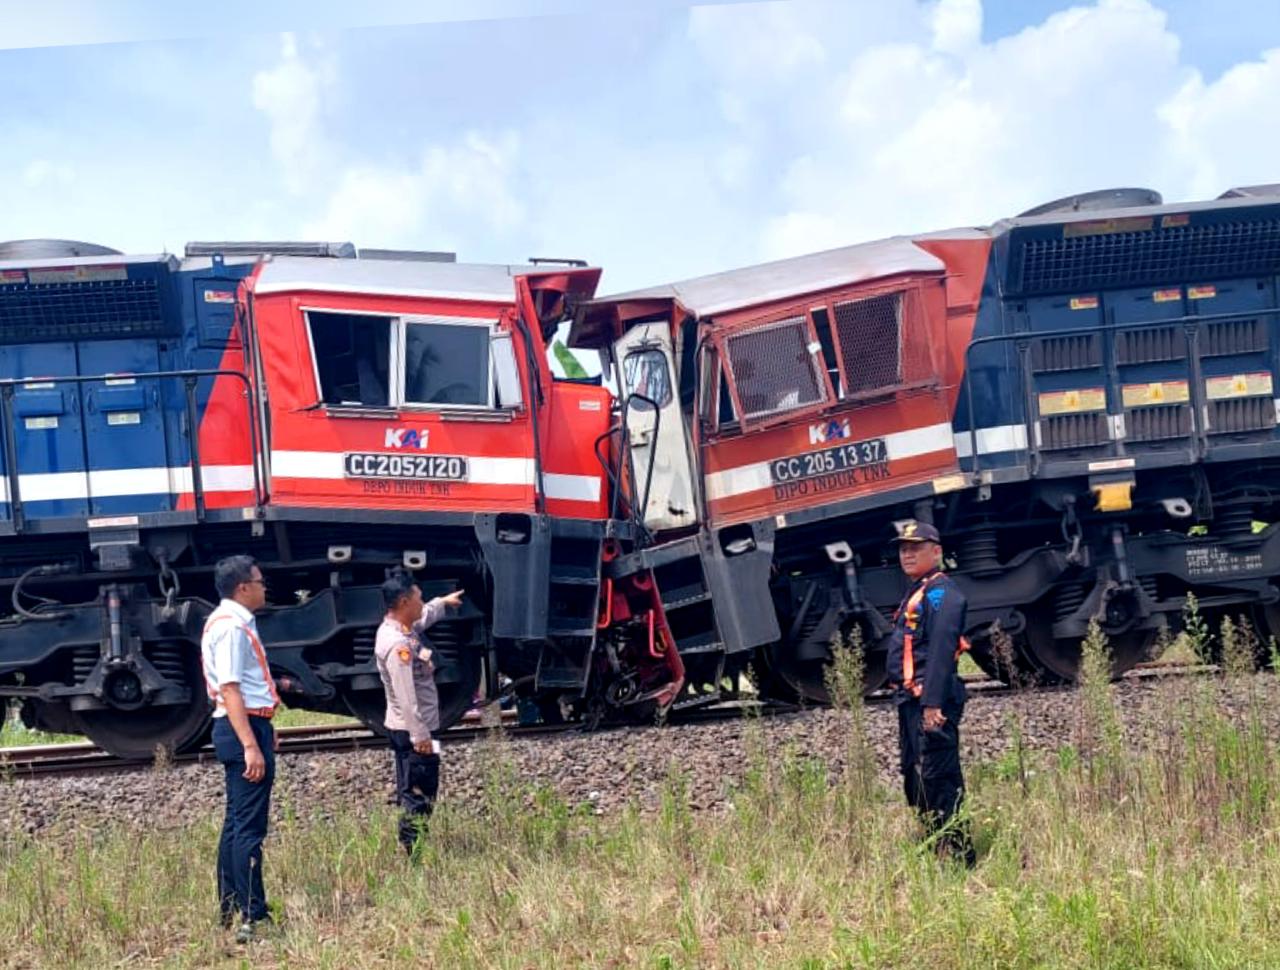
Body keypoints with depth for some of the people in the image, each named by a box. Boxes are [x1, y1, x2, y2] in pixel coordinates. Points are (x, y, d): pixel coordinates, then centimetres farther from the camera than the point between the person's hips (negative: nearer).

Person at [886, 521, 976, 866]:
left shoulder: (941, 593, -11)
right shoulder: (916, 594, 21)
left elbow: (941, 651, -21)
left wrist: (932, 703, -28)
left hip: (931, 698, -11)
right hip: (910, 699, 11)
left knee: (936, 779, -11)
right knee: (914, 779, 15)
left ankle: (959, 858, -9)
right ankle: (935, 850, 23)